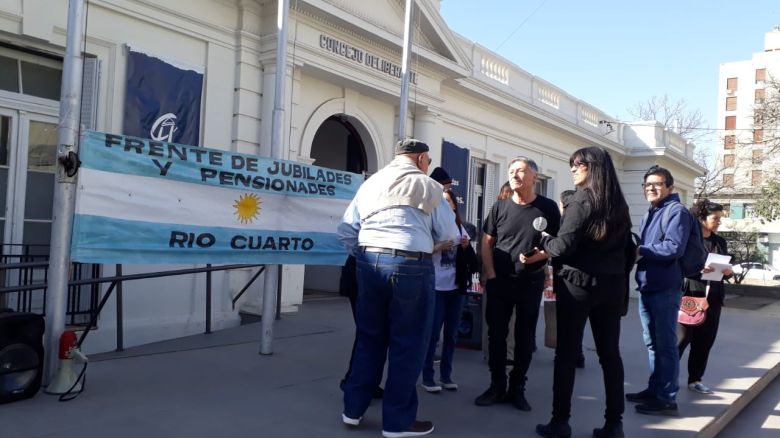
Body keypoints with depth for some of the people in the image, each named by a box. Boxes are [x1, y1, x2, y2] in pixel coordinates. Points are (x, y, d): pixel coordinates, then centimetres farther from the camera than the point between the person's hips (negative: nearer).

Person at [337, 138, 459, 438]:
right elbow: (449, 235, 6)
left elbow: (345, 230, 13)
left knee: (369, 338, 17)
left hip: (369, 263, 5)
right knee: (407, 344, 5)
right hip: (410, 267, -5)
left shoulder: (370, 183, 15)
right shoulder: (427, 186, 2)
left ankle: (353, 409, 26)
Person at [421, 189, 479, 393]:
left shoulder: (460, 228, 11)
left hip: (456, 288, 5)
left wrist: (466, 246, -7)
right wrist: (437, 247, -23)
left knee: (451, 334, 9)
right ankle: (427, 377, 5)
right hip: (436, 288, -4)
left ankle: (446, 375, 18)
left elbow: (471, 261, 10)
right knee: (433, 333, -3)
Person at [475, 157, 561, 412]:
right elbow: (486, 242, 5)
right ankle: (497, 386, 18)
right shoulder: (500, 207, 3)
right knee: (496, 335, 4)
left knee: (525, 337, 7)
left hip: (531, 282, -1)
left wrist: (541, 255, -18)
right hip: (500, 281, 1)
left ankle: (517, 388, 20)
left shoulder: (548, 208, -1)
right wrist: (490, 275, -5)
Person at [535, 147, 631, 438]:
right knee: (610, 353, 9)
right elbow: (624, 246, 17)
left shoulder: (581, 200, -11)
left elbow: (563, 247, -16)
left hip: (577, 283, -6)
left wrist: (545, 240, 2)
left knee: (567, 353, 0)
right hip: (611, 285, 7)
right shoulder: (618, 204, 11)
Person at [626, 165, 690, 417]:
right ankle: (654, 389, 27)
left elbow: (674, 248, -21)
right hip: (647, 287, 9)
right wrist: (634, 252, 0)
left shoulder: (676, 211, -8)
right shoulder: (648, 216, 19)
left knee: (666, 344, -2)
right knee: (652, 343, 16)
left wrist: (640, 250, -14)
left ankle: (667, 399, 6)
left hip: (665, 288, -9)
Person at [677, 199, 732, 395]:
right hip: (688, 297, -6)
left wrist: (729, 271, -2)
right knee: (681, 338, -5)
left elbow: (726, 267, 20)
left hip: (712, 298, 6)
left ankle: (695, 379, 20)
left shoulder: (720, 242, 14)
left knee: (704, 341, 9)